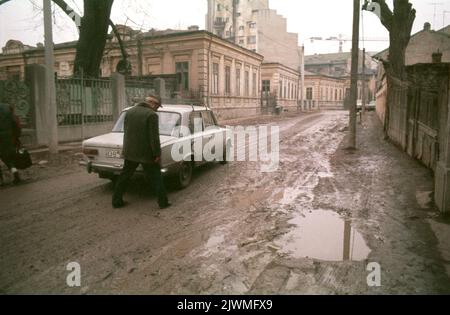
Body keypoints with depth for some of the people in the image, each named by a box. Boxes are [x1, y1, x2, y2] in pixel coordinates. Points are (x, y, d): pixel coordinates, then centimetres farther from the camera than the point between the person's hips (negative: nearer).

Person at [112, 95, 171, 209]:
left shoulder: (130, 111, 8)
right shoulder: (152, 115, -14)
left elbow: (126, 131, 12)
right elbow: (154, 137, -17)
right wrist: (157, 154, -12)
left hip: (129, 152, 6)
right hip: (146, 153, -6)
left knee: (124, 176, 16)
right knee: (156, 178, 6)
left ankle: (116, 201, 22)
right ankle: (163, 202, 9)